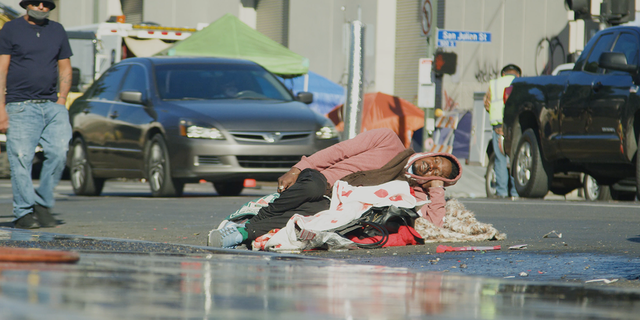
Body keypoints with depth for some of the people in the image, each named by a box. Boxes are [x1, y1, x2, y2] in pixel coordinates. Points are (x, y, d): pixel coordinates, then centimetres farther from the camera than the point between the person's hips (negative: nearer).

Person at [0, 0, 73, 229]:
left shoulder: (57, 31, 16)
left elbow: (65, 69, 19)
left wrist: (62, 99, 4)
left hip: (51, 105, 3)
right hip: (20, 106, -3)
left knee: (59, 152, -11)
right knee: (21, 159, -7)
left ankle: (43, 204, 3)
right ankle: (24, 212, 0)